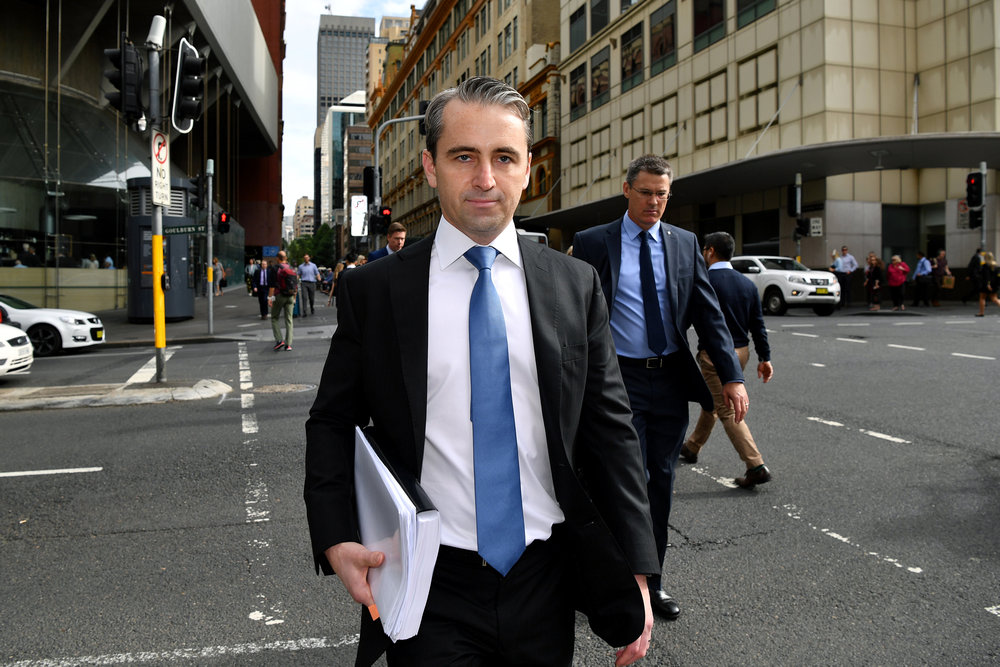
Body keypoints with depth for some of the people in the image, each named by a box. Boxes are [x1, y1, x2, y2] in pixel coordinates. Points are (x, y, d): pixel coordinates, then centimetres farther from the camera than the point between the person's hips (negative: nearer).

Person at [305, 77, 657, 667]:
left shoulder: (576, 285, 0)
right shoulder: (373, 291, -4)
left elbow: (610, 430, 2)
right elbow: (333, 423, 3)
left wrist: (635, 569, -1)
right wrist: (336, 540, -12)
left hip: (546, 577, 3)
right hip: (432, 586, -2)